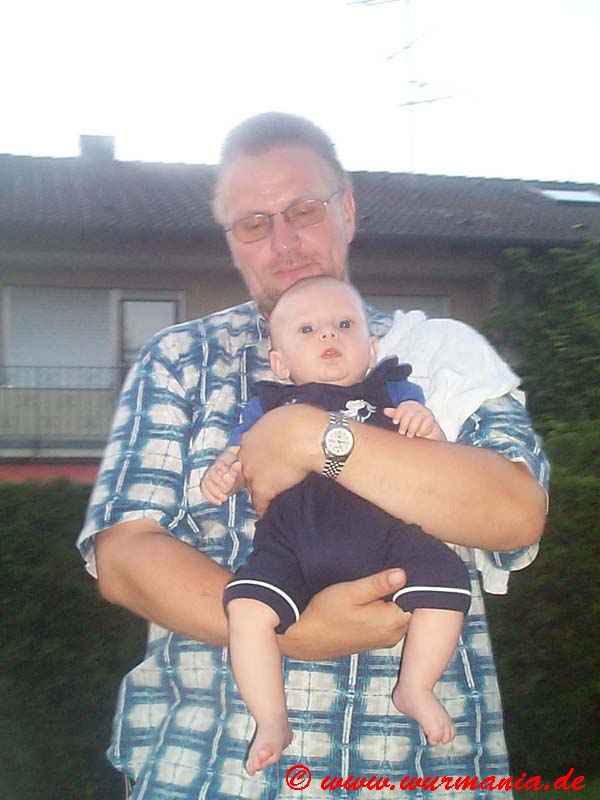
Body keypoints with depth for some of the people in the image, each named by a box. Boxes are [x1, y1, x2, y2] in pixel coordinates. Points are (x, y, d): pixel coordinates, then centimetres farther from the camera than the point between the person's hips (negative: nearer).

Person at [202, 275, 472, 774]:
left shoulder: (395, 394, 20)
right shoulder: (270, 404, 24)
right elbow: (241, 458, 22)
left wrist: (428, 429, -10)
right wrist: (222, 475, -2)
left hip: (386, 533, 0)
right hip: (292, 542, 0)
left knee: (446, 582, -20)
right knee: (247, 606, -22)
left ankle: (415, 688, 4)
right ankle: (272, 722, -4)